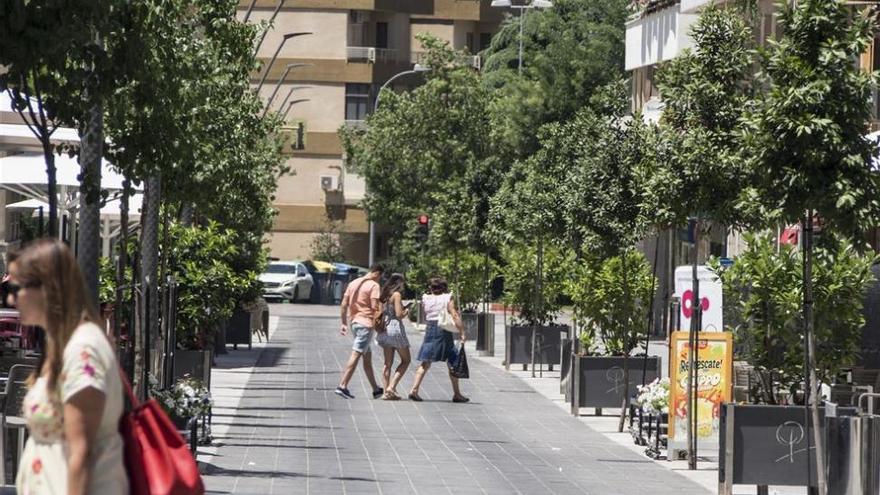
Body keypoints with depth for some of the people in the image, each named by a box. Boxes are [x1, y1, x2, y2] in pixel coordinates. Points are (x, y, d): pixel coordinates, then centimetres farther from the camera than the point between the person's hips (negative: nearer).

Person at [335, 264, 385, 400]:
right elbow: (375, 307, -16)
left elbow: (344, 305, 12)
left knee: (367, 356, 15)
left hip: (354, 322, 8)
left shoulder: (353, 283, 13)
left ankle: (376, 389, 21)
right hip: (366, 323, -8)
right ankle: (342, 386, -16)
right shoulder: (373, 286, -9)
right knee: (355, 355, -10)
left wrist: (344, 323, 15)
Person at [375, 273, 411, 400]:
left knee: (388, 363, 9)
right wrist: (405, 312, 4)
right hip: (395, 327, -7)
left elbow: (381, 312, 10)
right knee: (406, 360, 5)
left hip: (385, 328, 7)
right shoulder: (396, 295, -10)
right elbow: (399, 314, -16)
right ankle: (392, 386, -8)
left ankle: (387, 391, 5)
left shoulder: (385, 295, 11)